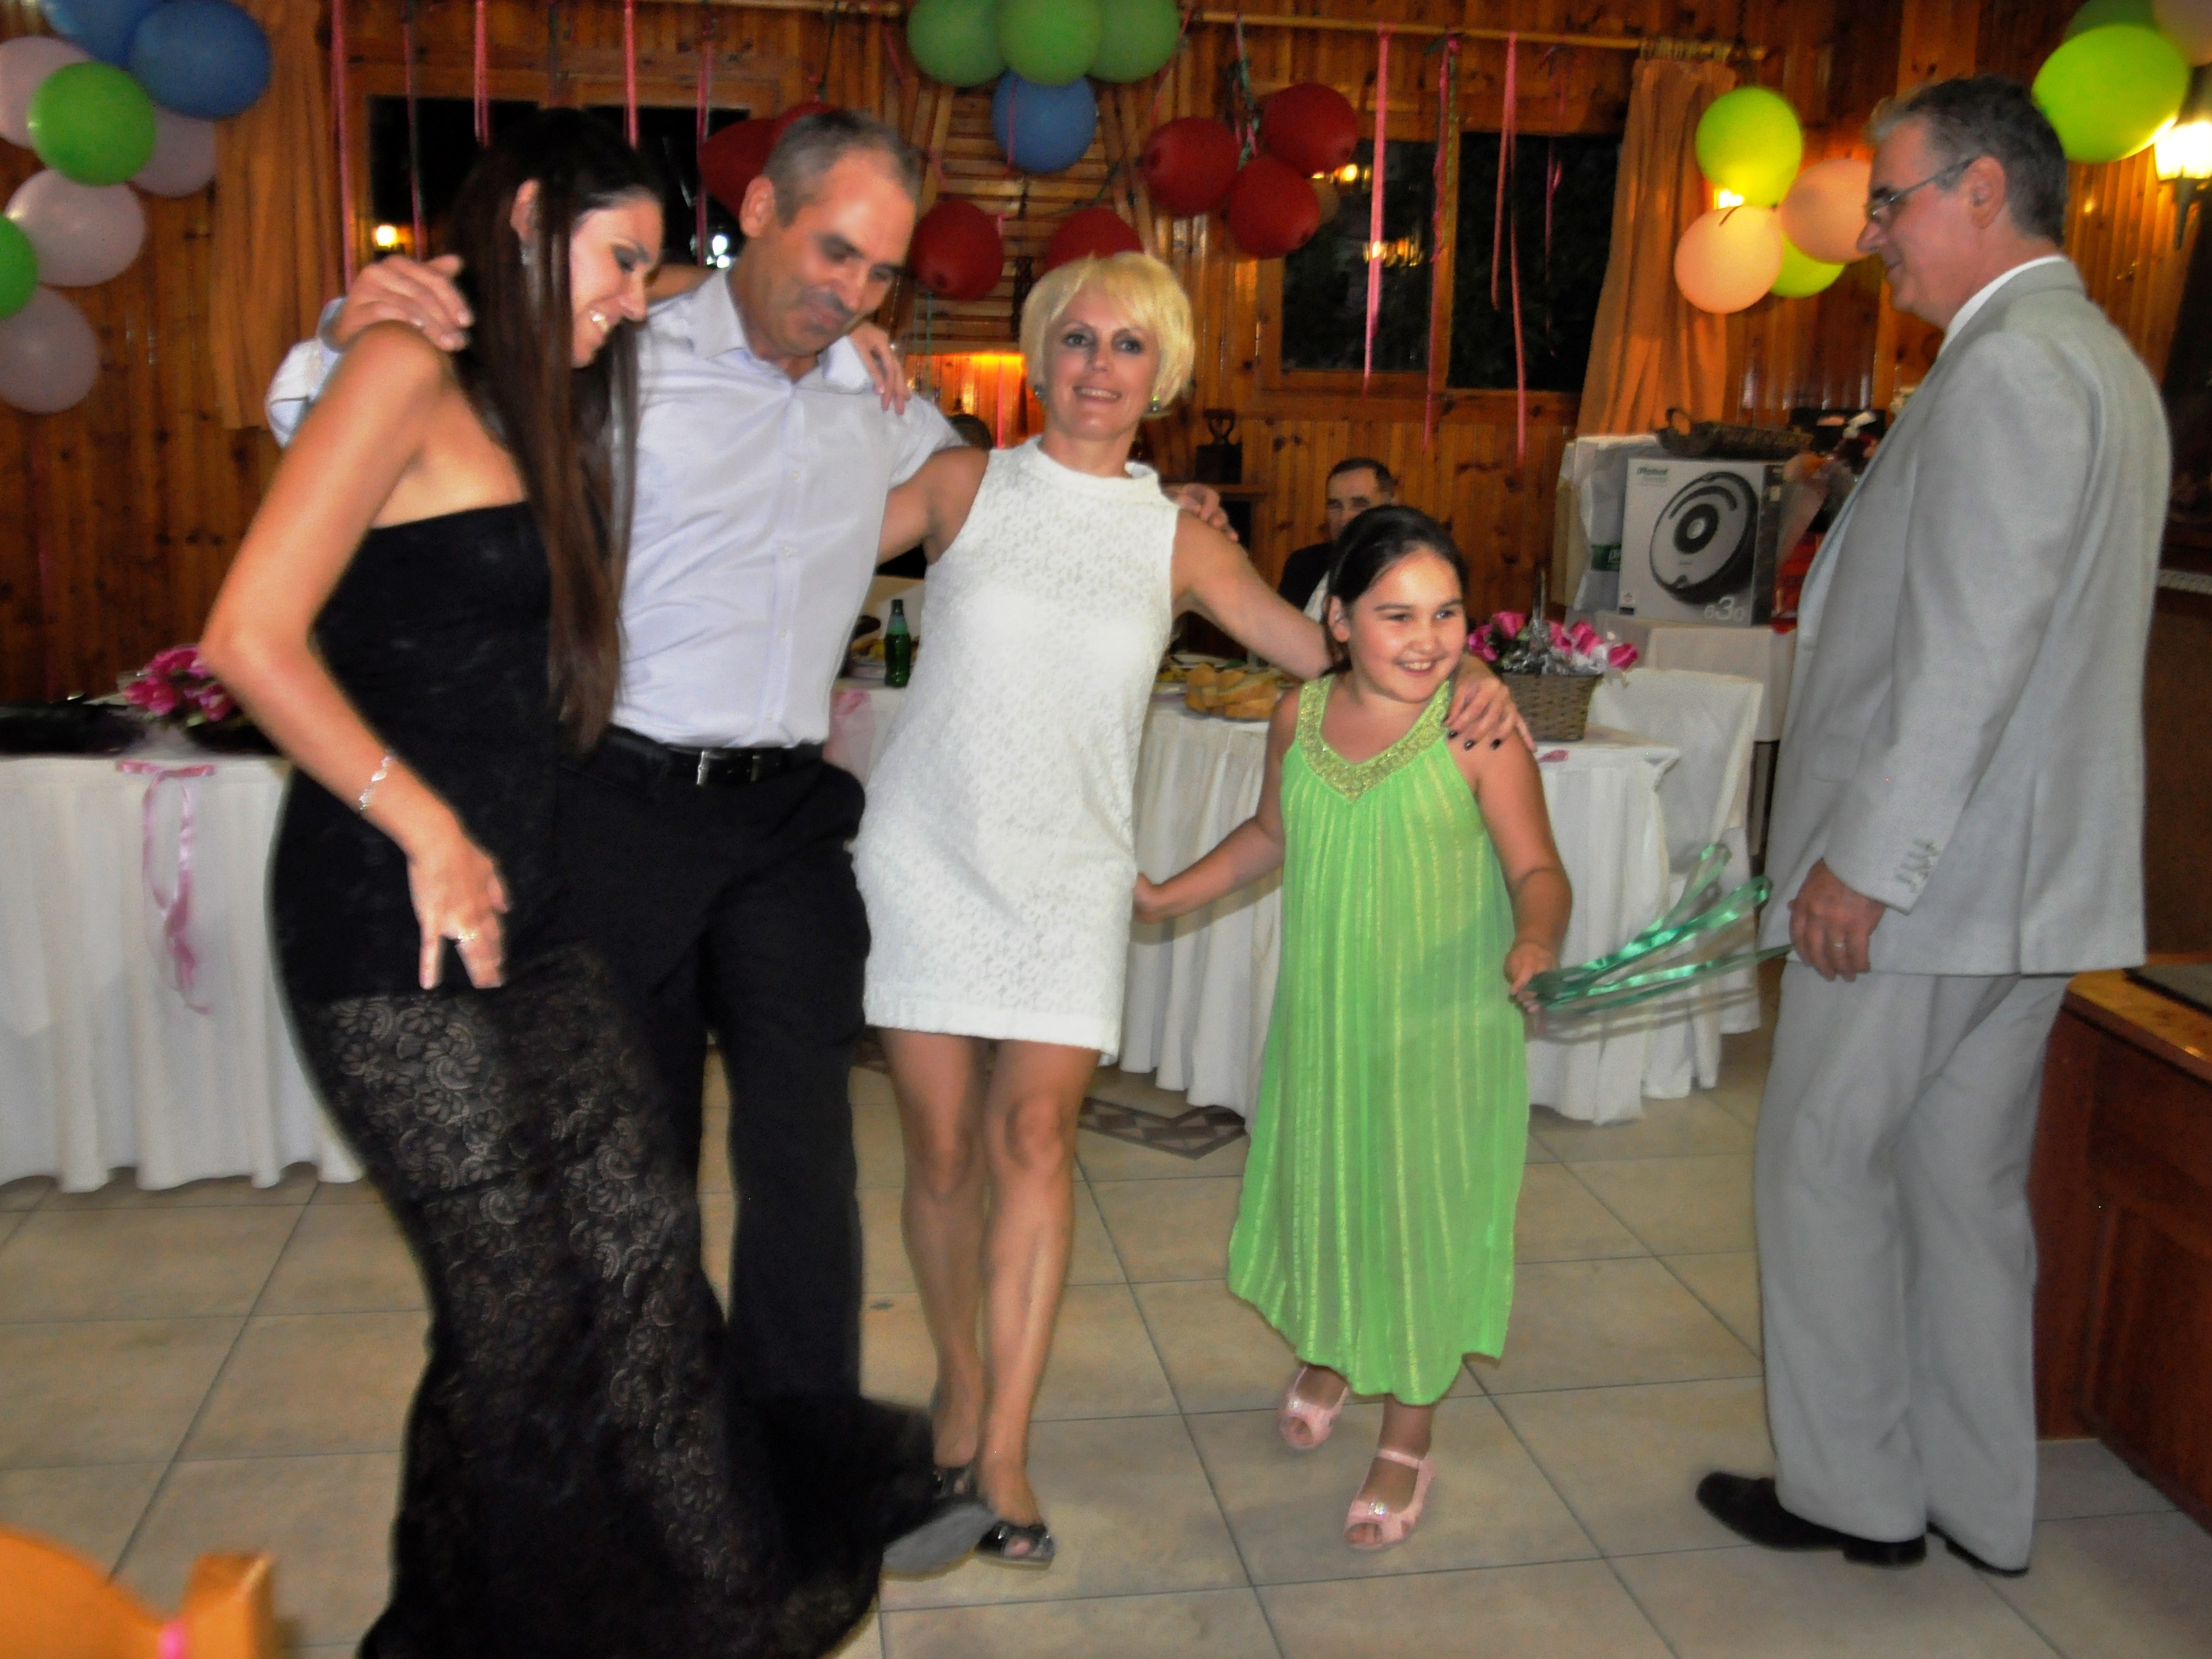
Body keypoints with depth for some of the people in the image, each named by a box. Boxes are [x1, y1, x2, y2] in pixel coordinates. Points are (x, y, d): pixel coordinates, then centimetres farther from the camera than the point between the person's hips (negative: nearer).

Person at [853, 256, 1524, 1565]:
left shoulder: (1180, 541, 8)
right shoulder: (964, 486, 5)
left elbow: (1324, 648, 4)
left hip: (1068, 871, 1)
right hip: (928, 854, 0)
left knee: (1035, 1132, -10)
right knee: (943, 1147, 3)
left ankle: (1005, 1452, 0)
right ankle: (960, 1382, 27)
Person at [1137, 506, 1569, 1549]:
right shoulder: (1301, 718, -1)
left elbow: (1535, 867, -18)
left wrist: (1536, 938, -38)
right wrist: (1167, 896, 16)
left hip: (1440, 1023, -4)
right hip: (1323, 1014, 4)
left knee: (1421, 1208, 5)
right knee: (1322, 1185, 18)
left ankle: (1407, 1437, 27)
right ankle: (1327, 1355, 49)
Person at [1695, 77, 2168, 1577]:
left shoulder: (2008, 369, -16)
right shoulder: (2103, 364, 17)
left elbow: (1972, 651, -23)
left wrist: (1864, 861, -20)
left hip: (1924, 878, -10)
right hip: (2032, 879, 10)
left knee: (1825, 1170, 4)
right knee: (1967, 1185, 16)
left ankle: (1856, 1494, 18)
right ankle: (1981, 1503, 27)